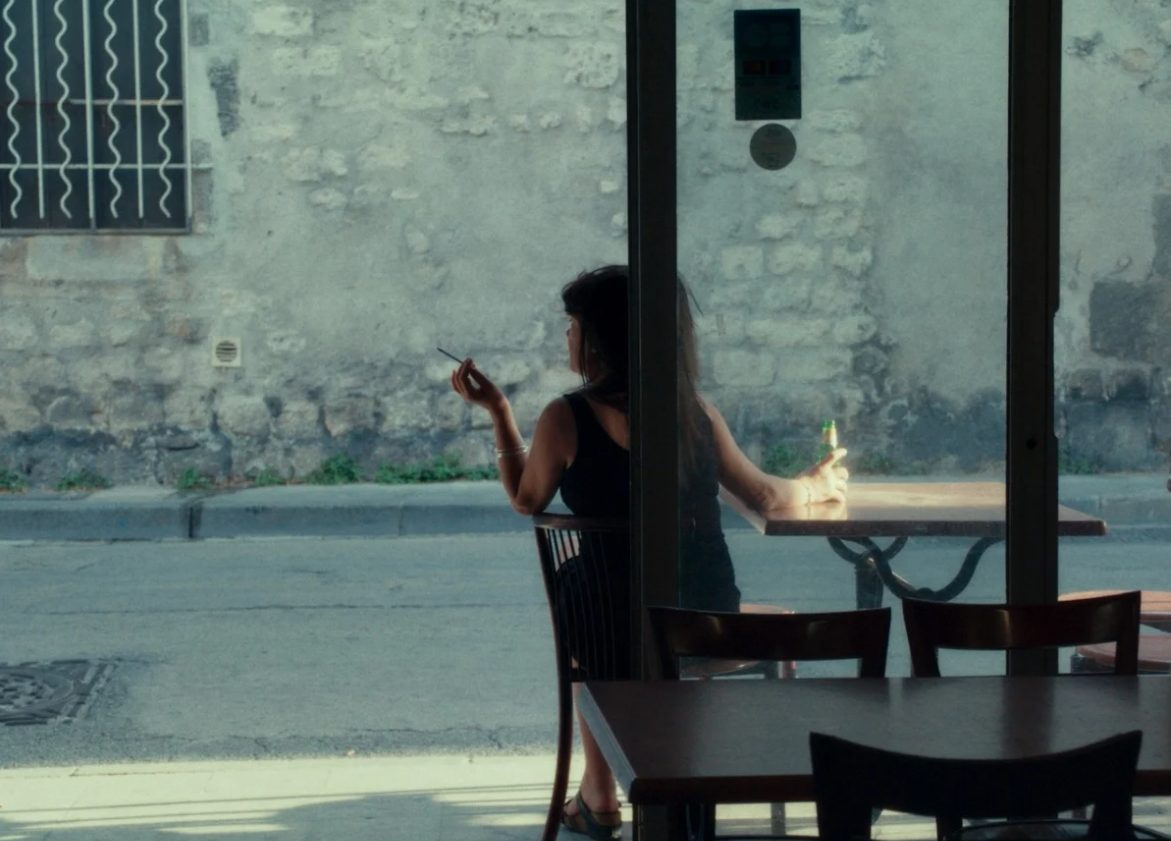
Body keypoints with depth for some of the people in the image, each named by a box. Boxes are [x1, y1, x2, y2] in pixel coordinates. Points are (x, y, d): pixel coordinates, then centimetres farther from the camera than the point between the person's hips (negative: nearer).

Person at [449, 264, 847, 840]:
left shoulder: (565, 419, -11)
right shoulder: (696, 413, -1)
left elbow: (526, 499, 6)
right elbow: (765, 497, 7)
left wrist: (497, 410, 15)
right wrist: (815, 486, 28)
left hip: (624, 632, -2)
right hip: (711, 628, 2)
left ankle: (599, 793, 36)